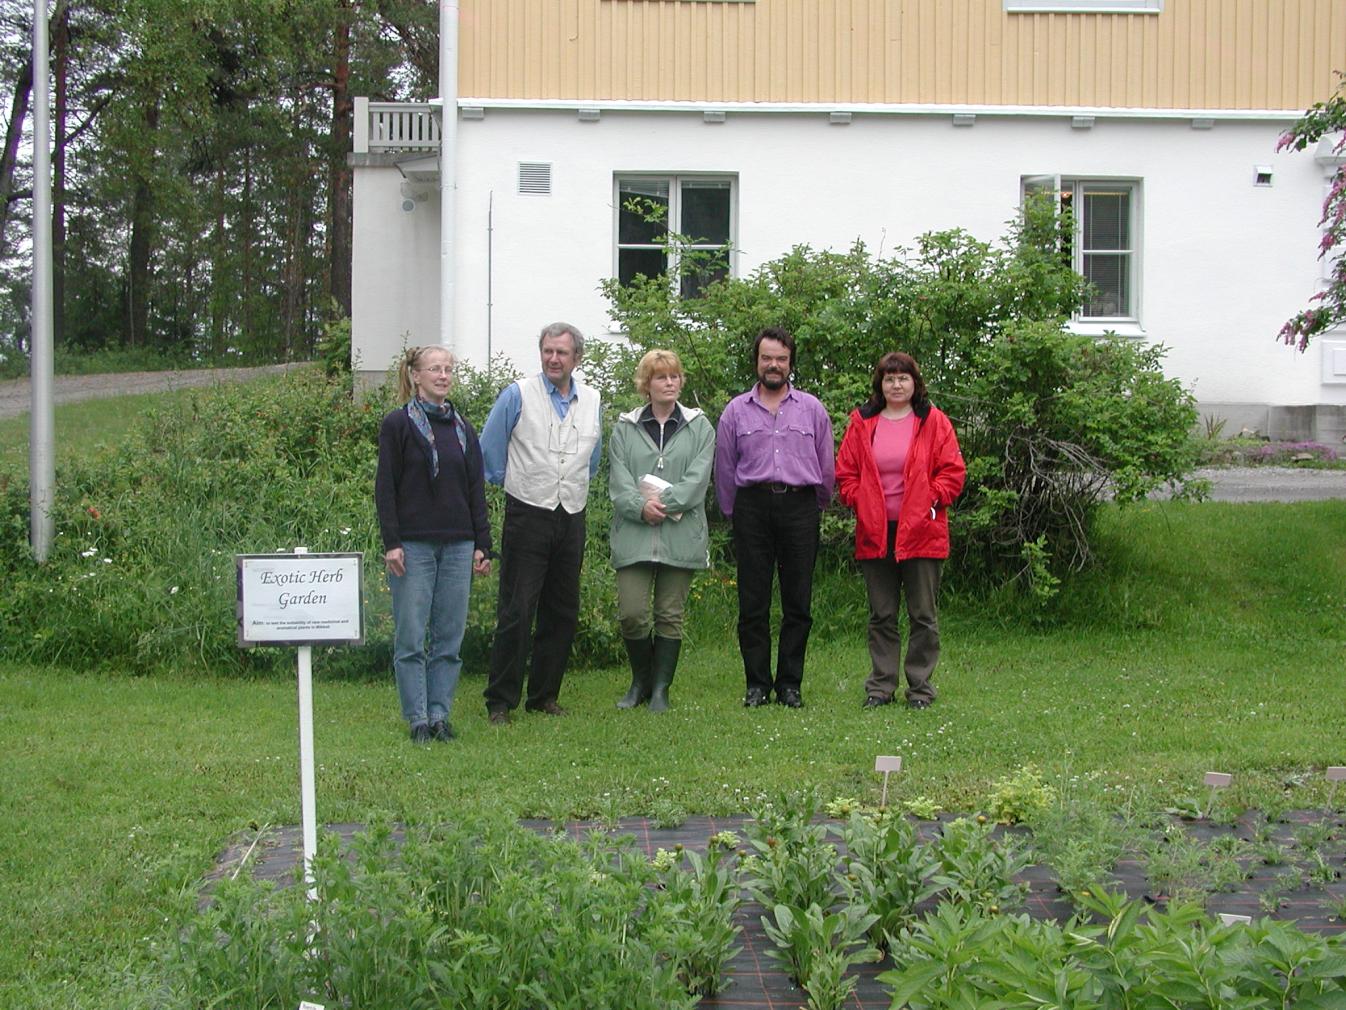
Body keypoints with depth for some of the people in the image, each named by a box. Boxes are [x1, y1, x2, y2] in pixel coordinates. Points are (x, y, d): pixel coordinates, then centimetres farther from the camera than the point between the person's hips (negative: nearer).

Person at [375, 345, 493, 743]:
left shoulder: (462, 429, 13)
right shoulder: (398, 425, -1)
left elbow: (476, 490, 14)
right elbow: (385, 487, -4)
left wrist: (482, 545, 8)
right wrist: (391, 543, -11)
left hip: (457, 545, 4)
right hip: (413, 544, -4)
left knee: (450, 636, 4)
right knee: (411, 637, -2)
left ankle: (440, 714, 11)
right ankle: (418, 719, 4)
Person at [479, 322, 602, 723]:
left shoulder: (591, 401, 10)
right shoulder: (518, 395, -5)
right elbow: (489, 450, 2)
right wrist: (507, 481, 10)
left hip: (571, 520, 5)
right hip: (528, 516, -5)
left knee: (563, 613, 8)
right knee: (516, 612, -7)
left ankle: (544, 696, 19)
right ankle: (500, 701, -2)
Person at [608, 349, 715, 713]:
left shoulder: (699, 427, 9)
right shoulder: (624, 428, 10)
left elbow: (698, 479, -3)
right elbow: (618, 481, 1)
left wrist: (664, 503, -15)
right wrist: (640, 507, -16)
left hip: (680, 536, 0)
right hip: (634, 535, 0)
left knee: (670, 615, 2)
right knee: (632, 613, -6)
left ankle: (661, 688, 12)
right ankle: (641, 681, 15)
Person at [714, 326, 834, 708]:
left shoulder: (812, 409, 10)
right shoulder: (736, 411, 9)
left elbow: (826, 466, 15)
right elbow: (725, 469, 14)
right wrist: (735, 513, 15)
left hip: (800, 506, 0)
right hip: (753, 506, 0)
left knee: (798, 602, 1)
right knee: (753, 602, -1)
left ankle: (790, 684, 8)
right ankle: (757, 684, 6)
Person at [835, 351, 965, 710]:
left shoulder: (933, 421, 2)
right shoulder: (861, 423, 8)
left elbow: (952, 472, 1)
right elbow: (846, 472, 9)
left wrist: (932, 501, -10)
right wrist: (861, 503, -4)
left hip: (921, 531, -2)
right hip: (875, 533, 2)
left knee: (923, 614, 3)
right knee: (881, 615, 8)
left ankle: (920, 687, 10)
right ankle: (881, 686, 14)